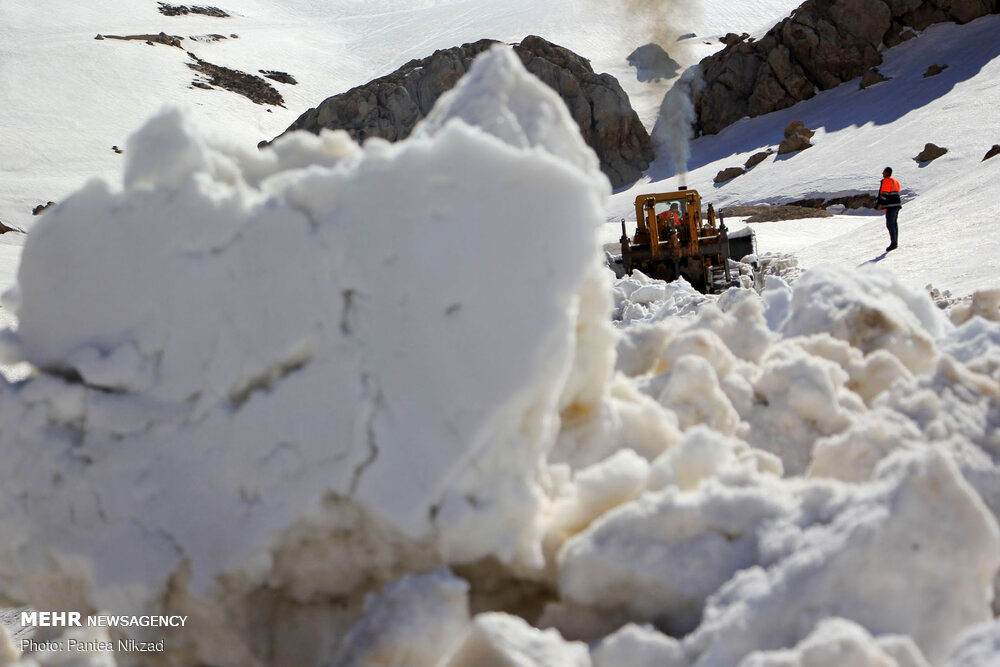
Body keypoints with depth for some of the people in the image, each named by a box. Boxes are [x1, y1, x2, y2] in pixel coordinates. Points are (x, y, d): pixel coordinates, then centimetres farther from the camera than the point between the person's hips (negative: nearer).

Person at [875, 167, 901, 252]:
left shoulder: (886, 181, -10)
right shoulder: (895, 181, 20)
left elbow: (884, 193, -17)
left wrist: (880, 204, -18)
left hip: (891, 206, -10)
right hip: (897, 204, 10)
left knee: (890, 225, -10)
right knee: (894, 224, 12)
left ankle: (893, 243, -14)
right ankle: (895, 242, 14)